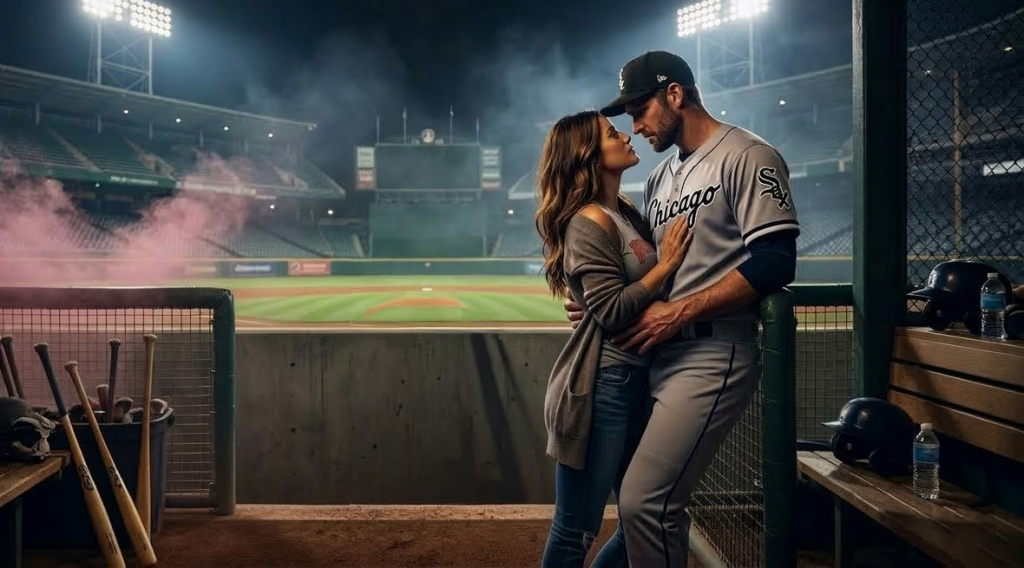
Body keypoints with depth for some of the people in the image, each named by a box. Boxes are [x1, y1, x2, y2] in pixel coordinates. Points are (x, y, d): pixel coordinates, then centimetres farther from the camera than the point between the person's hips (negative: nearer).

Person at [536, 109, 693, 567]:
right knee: (576, 531, 2)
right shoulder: (589, 224, -13)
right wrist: (666, 266, -13)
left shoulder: (626, 214, 14)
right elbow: (611, 312, -19)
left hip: (636, 380, 9)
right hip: (603, 386, -9)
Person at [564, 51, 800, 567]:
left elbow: (775, 263, -16)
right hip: (658, 356, 8)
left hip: (712, 358, -8)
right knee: (649, 501, 11)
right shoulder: (661, 177, 19)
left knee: (643, 503, -14)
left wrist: (679, 312, -17)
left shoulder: (747, 157, -6)